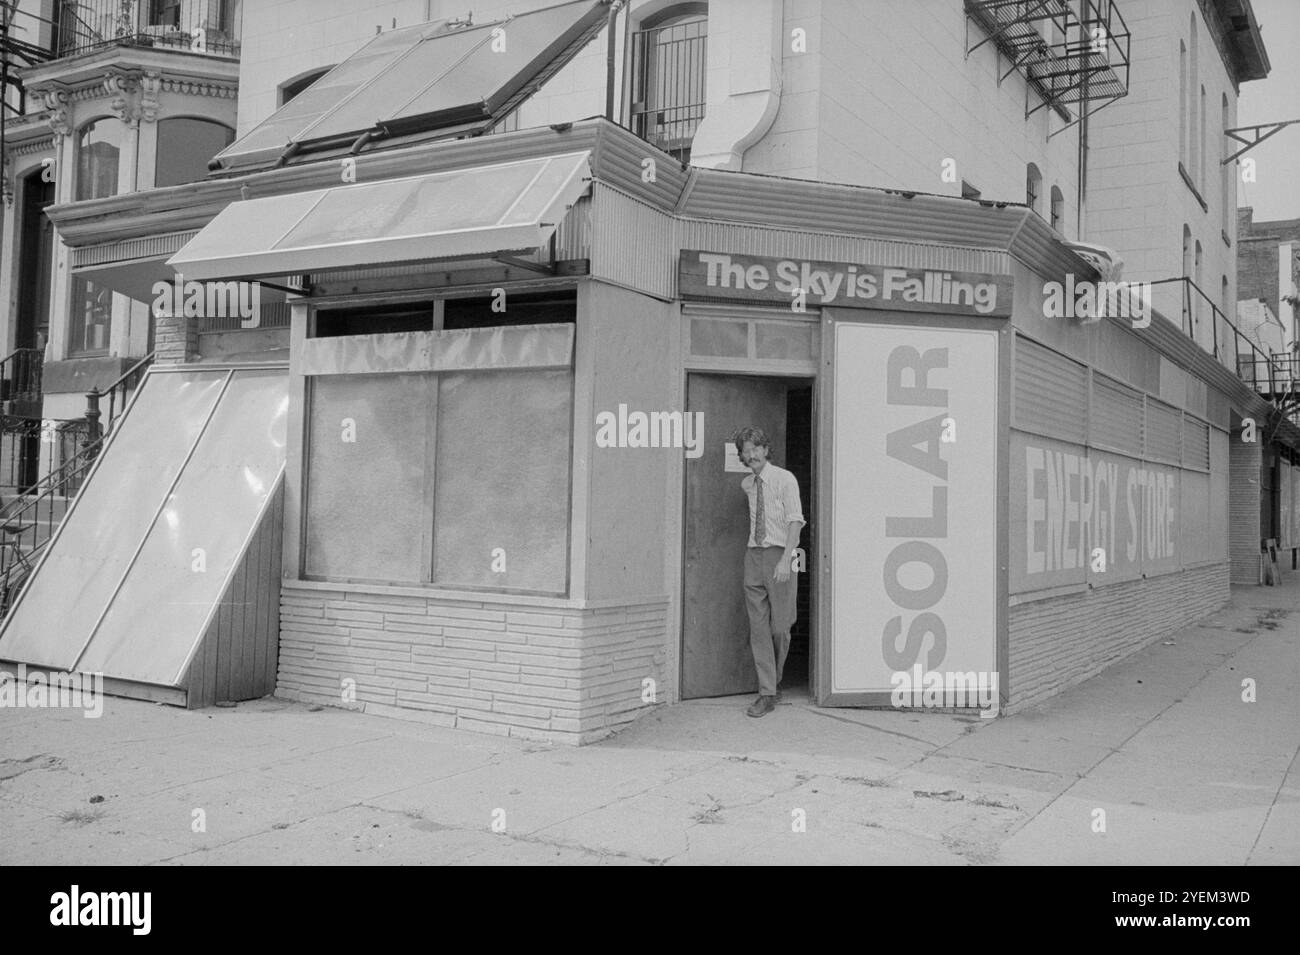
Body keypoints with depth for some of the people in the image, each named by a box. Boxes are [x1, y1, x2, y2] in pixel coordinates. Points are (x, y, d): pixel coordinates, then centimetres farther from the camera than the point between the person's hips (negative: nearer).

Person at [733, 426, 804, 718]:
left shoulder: (785, 479, -5)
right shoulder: (746, 484, 13)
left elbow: (795, 521, -12)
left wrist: (786, 559, -22)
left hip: (779, 554, -5)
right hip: (754, 554, 5)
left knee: (779, 628, -1)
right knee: (758, 628, -1)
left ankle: (776, 680, 23)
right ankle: (767, 694, 2)